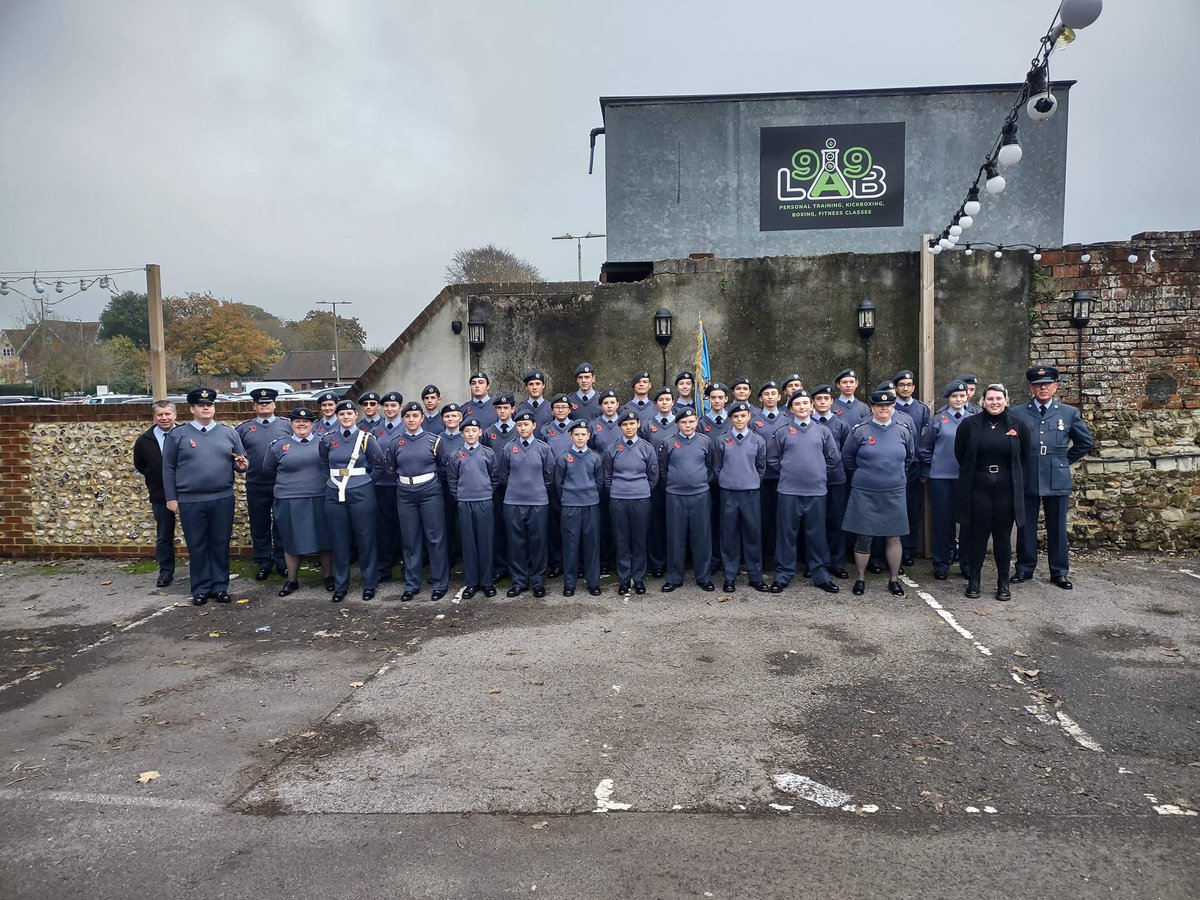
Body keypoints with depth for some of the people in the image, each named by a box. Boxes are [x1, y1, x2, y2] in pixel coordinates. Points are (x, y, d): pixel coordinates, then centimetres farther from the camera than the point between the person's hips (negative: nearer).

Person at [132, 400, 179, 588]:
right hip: (160, 496, 2)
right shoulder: (144, 440, 1)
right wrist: (154, 477, 9)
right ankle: (166, 572, 21)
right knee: (163, 536, 11)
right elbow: (139, 464, 16)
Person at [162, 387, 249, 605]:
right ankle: (200, 589, 17)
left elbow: (242, 460, 11)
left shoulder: (229, 433, 7)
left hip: (223, 499, 1)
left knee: (220, 544, 8)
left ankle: (220, 587, 19)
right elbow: (168, 468, 3)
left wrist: (242, 465, -14)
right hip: (190, 501, -1)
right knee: (197, 547, 7)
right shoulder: (177, 435, 2)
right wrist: (171, 497, 0)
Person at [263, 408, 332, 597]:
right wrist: (289, 482, 15)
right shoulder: (279, 445, 4)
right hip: (290, 502, 0)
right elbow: (268, 469, 15)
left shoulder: (323, 443, 4)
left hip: (320, 500, 0)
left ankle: (329, 576, 22)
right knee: (292, 541, 8)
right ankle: (292, 580, 21)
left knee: (324, 539, 8)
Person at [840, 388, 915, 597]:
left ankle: (894, 579, 21)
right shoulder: (860, 431, -5)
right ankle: (861, 578, 17)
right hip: (864, 493, -2)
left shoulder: (903, 432, 3)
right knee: (863, 537, 3)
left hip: (894, 493, 2)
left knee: (893, 537, 8)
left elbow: (910, 457, 19)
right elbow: (847, 458, 5)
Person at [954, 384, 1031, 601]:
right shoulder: (969, 424, -3)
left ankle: (1003, 582, 18)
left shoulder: (1018, 425, 1)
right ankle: (973, 580, 16)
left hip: (1006, 488, 1)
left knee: (1003, 535, 7)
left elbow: (1024, 455, 13)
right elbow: (960, 453, 8)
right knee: (977, 534, 5)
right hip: (978, 487, -1)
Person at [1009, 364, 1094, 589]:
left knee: (1057, 527, 7)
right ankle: (1024, 568, 18)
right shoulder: (1017, 414, 2)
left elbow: (1085, 442, 14)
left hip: (1057, 480, 1)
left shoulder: (1070, 413, 6)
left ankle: (1059, 572, 17)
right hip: (1026, 479, 0)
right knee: (1025, 526, 6)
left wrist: (1066, 460, 9)